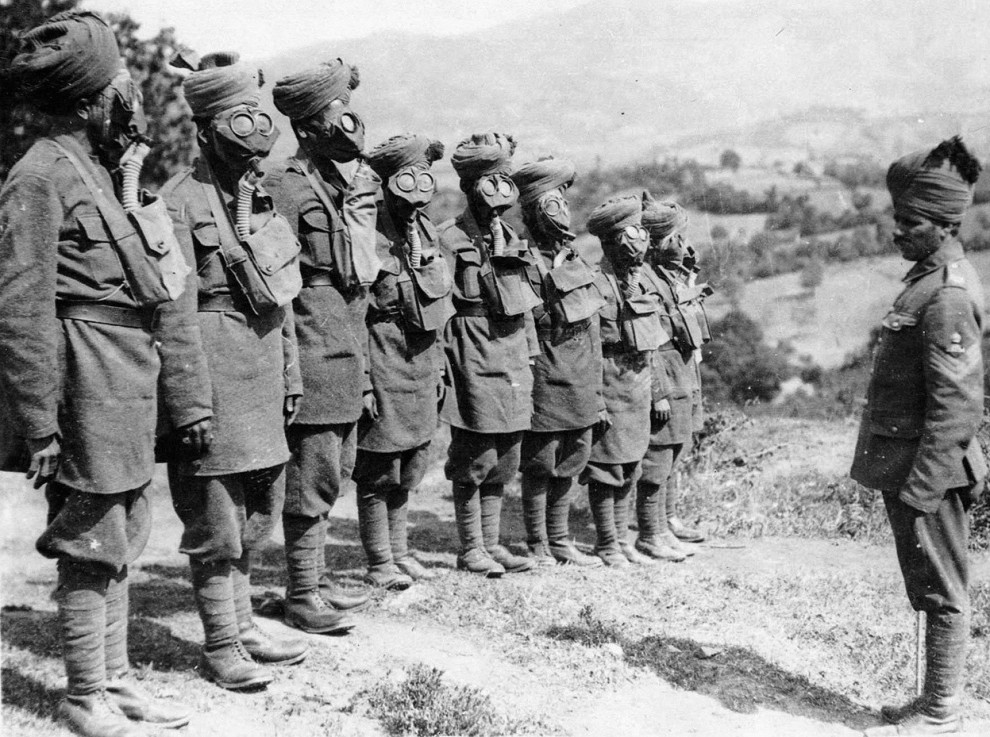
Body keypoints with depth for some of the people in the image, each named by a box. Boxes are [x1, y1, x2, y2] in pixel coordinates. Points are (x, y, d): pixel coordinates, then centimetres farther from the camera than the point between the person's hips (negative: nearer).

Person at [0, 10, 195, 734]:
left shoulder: (113, 168, 13)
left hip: (130, 382, 9)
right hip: (89, 384, -9)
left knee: (120, 538, 16)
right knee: (92, 544, 1)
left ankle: (115, 677, 29)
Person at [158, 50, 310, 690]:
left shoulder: (260, 197, 13)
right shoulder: (182, 200, -12)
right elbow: (176, 310, -16)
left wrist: (290, 375, 17)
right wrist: (192, 402, -19)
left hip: (262, 375, 8)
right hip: (217, 369, -8)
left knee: (257, 508, 16)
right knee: (217, 518, 1)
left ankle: (243, 624, 29)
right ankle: (221, 646, 13)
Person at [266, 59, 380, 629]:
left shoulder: (360, 183, 14)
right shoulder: (289, 185, -12)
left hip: (348, 360, 8)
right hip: (314, 358, -8)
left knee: (335, 474, 15)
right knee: (314, 475, -3)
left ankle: (317, 577, 27)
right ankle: (303, 595, 8)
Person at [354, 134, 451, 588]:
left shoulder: (425, 231, 10)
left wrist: (438, 364, 17)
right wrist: (361, 379, -20)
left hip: (420, 365, 8)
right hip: (383, 364, -8)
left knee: (408, 469, 15)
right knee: (377, 471, 2)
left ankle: (398, 552, 27)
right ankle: (380, 564, 11)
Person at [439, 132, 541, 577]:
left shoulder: (511, 240, 15)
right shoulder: (451, 240, -8)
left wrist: (531, 355, 17)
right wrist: (441, 367, -16)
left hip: (513, 362, 7)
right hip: (475, 362, -7)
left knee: (504, 460, 11)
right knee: (476, 459, -1)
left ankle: (492, 543, 21)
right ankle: (471, 549, 10)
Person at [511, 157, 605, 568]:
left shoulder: (575, 261, 13)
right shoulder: (527, 263, -12)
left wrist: (596, 390, 16)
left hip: (580, 383, 8)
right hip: (546, 381, -7)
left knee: (569, 464, 13)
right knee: (540, 465, 2)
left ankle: (560, 541, 24)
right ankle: (538, 546, 12)